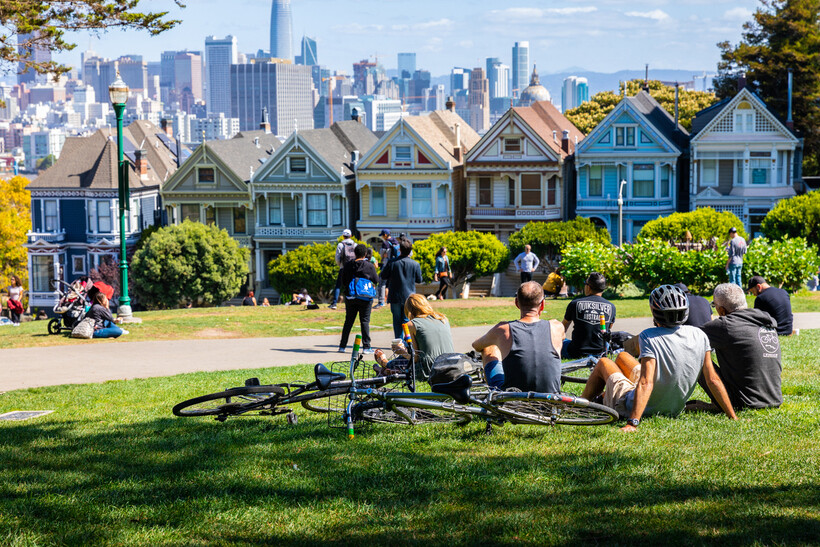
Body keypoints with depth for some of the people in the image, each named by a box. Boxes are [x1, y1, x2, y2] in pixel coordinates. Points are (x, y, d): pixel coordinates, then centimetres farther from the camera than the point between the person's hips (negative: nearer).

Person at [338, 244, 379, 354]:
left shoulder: (348, 265, 2)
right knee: (365, 321, 3)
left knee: (348, 321, 10)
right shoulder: (369, 266, -7)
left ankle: (342, 346, 10)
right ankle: (366, 347, 0)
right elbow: (376, 281, 0)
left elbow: (343, 282, 8)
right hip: (365, 298, -3)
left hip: (350, 297, 3)